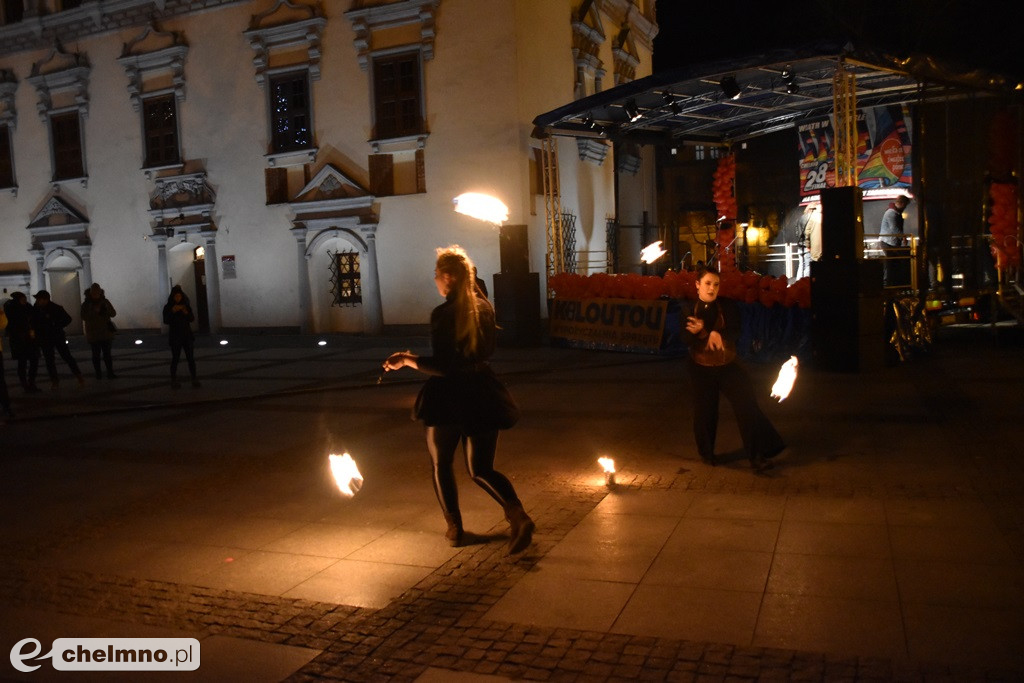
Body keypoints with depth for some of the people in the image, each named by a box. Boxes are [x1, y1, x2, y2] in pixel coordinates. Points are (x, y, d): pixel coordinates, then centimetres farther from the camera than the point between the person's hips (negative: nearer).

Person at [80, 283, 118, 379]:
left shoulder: (105, 302, 4)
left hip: (106, 333, 1)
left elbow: (113, 313, 0)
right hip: (93, 334, -1)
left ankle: (110, 373, 1)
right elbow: (84, 317, -14)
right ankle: (98, 373, 12)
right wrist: (95, 311, -24)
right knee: (96, 354, 4)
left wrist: (105, 310, -19)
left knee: (107, 354, 0)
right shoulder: (86, 304, -2)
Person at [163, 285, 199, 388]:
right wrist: (173, 312, -21)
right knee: (175, 358, -1)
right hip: (175, 337, -2)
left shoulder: (186, 305, 5)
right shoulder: (168, 307, -2)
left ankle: (194, 379, 2)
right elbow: (166, 321, -9)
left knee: (191, 358, -1)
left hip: (187, 335, 2)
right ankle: (173, 380, 4)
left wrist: (186, 312, -18)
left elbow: (192, 319, 1)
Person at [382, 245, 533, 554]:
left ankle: (454, 527, 23)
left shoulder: (442, 314, -15)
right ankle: (518, 515, -10)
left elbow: (442, 367, -20)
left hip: (449, 399, -5)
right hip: (482, 396, 6)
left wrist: (408, 360, -9)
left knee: (442, 464, 19)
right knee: (481, 470, 13)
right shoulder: (484, 307, 4)